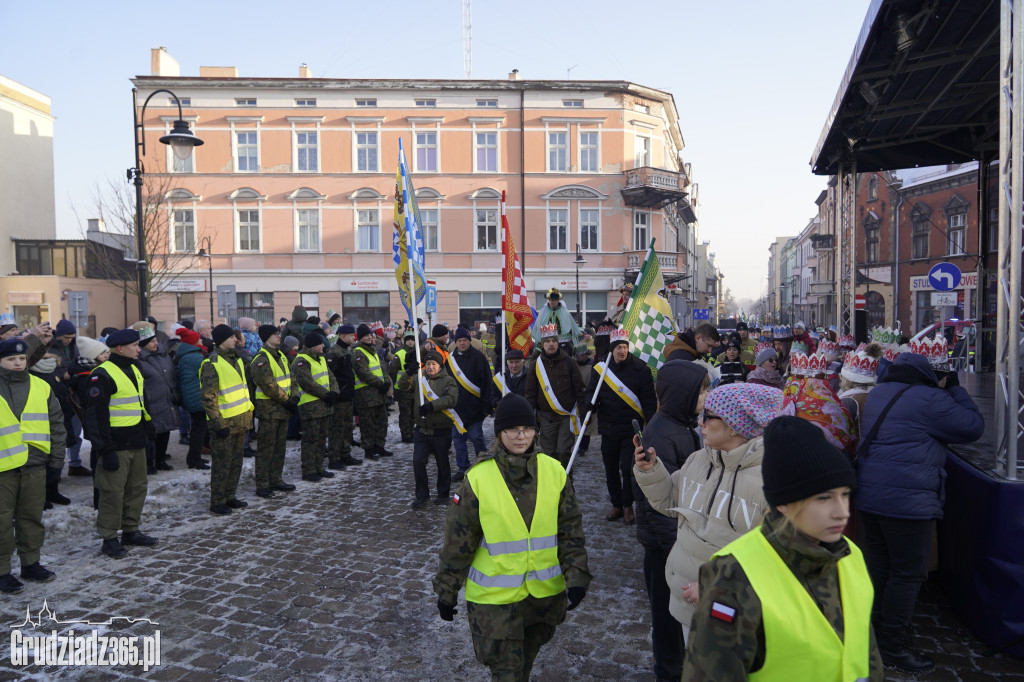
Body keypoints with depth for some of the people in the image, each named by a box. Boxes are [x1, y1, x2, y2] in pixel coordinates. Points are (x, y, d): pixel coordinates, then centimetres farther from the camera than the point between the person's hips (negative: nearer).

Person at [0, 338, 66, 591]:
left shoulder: (41, 387, 6)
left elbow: (56, 425, 10)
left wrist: (56, 460, 7)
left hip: (35, 465, 3)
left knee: (32, 516, 13)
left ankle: (31, 563, 25)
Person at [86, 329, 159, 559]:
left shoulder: (134, 370, 14)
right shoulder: (103, 375, -14)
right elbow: (97, 415, -17)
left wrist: (147, 433, 21)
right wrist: (105, 449, -18)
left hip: (137, 442, 9)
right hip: (116, 444, -9)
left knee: (138, 487, 15)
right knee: (113, 491, -1)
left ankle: (131, 530, 27)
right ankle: (109, 538, 10)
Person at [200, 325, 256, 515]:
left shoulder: (236, 359, 14)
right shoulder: (212, 364, -14)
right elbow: (208, 397, -17)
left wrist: (248, 414, 19)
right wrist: (218, 423, -19)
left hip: (240, 420, 8)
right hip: (225, 422, -8)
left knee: (236, 460, 15)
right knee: (222, 463, 0)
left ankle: (230, 497, 26)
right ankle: (217, 502, 11)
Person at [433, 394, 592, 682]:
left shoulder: (554, 472, -7)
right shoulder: (478, 479, -15)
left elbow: (571, 530, 0)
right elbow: (457, 541, -7)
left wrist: (577, 576, -7)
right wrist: (446, 591, -1)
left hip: (546, 593, 3)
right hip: (494, 595, -3)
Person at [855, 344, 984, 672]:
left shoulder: (877, 394, 12)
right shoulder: (930, 400, -14)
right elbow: (973, 427, -3)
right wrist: (954, 387, 6)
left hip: (868, 495, 8)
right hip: (907, 501, -8)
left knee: (877, 567, 18)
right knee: (907, 574, 5)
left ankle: (872, 633, 29)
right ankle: (893, 646, 14)